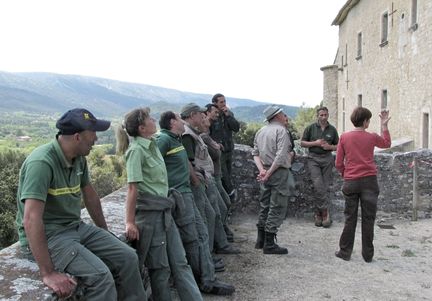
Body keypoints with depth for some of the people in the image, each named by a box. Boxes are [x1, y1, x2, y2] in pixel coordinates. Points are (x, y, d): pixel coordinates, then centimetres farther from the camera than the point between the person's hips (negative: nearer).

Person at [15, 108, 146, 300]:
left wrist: (105, 233, 22)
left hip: (76, 227, 8)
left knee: (127, 258, -2)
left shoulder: (79, 158, 1)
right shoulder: (42, 162, -25)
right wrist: (48, 273, -32)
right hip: (47, 235, -8)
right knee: (100, 275, -24)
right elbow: (31, 219, -31)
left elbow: (90, 195, 15)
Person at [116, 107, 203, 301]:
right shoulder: (136, 150, -14)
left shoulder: (152, 144, 10)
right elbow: (133, 187, -18)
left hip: (164, 211, 8)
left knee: (180, 263, 10)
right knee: (160, 267, 6)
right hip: (149, 213, -8)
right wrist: (130, 222, -18)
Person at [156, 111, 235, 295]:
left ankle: (208, 279, 17)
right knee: (192, 240, -2)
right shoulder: (163, 139, -13)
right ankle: (205, 282, 9)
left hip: (186, 193, 10)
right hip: (177, 195, -10)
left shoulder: (177, 140, 15)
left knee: (201, 235, 10)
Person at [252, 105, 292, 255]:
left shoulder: (260, 131, 13)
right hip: (279, 172, -8)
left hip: (265, 172, 8)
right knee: (277, 208, -1)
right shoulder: (281, 130, -10)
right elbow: (281, 155, -20)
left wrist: (262, 170, -2)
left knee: (264, 205, 16)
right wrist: (269, 173, -17)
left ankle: (260, 240, 24)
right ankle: (269, 244, 1)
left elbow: (255, 153, 9)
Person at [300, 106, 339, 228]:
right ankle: (325, 213, -5)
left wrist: (329, 147, -7)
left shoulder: (332, 129, 9)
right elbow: (302, 143, 6)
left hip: (327, 159, 2)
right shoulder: (311, 128, 4)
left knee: (326, 187, 0)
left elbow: (338, 146, 14)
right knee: (318, 185, -15)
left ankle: (319, 214, 8)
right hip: (313, 159, -2)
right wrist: (315, 143, -9)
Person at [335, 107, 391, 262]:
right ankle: (368, 254, 14)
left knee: (350, 219, 10)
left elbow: (338, 163, 0)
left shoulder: (344, 137, -1)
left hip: (350, 181, 1)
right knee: (368, 219, 7)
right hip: (369, 181, -1)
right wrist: (384, 125, 21)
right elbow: (387, 143, 21)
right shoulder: (371, 137, -2)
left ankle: (345, 252, 13)